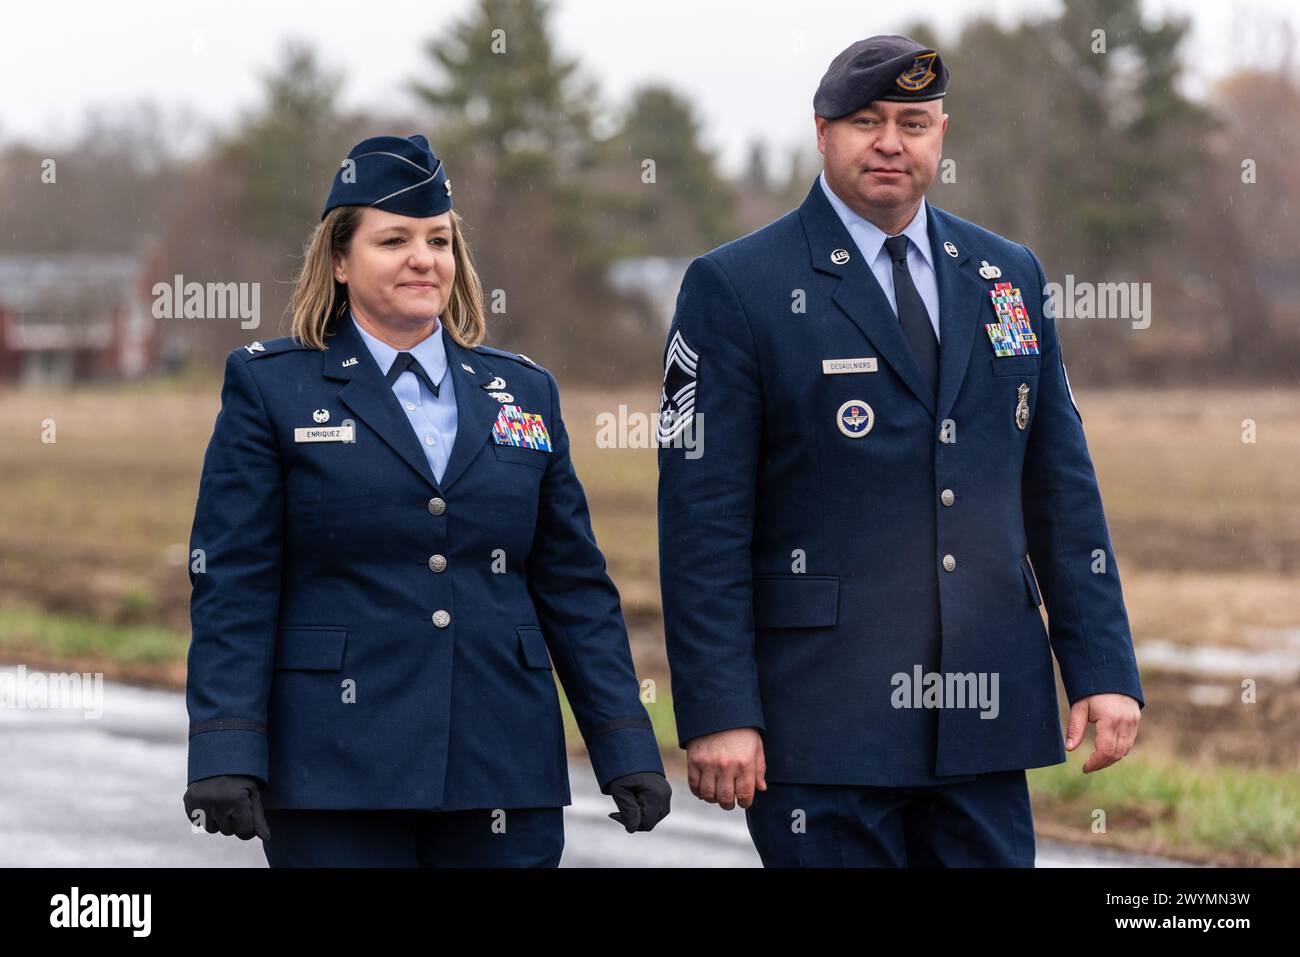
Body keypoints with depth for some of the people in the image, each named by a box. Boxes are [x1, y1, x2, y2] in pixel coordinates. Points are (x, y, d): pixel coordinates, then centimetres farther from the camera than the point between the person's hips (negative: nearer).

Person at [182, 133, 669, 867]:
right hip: (336, 776, -3)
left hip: (504, 777, 3)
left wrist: (628, 750, 5)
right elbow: (232, 588, -2)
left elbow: (576, 588, 13)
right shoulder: (270, 387, 4)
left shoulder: (524, 392, 15)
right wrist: (226, 757, -12)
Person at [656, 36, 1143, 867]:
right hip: (822, 726, -4)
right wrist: (717, 711, -13)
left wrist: (1105, 669, 7)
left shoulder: (1010, 276, 14)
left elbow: (1062, 489, 14)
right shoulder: (736, 289, -2)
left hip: (983, 714, 5)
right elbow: (703, 520, -7)